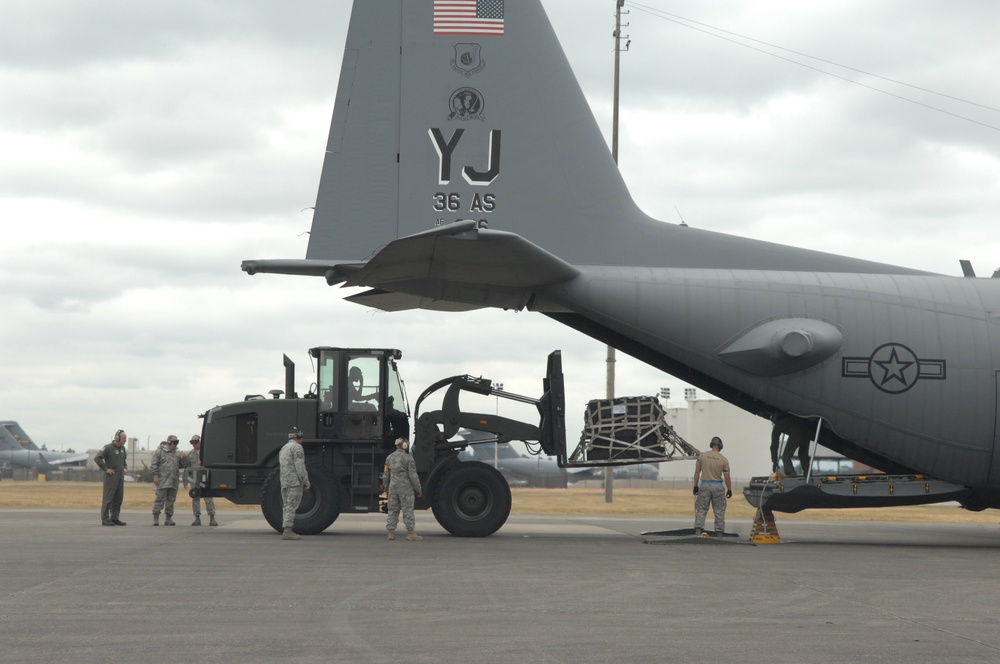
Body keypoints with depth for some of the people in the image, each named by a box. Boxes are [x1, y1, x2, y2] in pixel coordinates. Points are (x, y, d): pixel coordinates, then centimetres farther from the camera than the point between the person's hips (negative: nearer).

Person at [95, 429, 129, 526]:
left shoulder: (122, 448, 13)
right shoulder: (108, 448, -11)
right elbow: (97, 458, -18)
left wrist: (125, 468, 16)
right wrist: (105, 469, -16)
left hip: (120, 477, 8)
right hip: (111, 477, -7)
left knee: (118, 498, 8)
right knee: (108, 498, -6)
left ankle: (115, 518, 14)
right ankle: (105, 519, -4)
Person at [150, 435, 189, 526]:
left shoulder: (176, 453, 18)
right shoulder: (159, 451, 0)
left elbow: (183, 465, 20)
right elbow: (153, 465, -5)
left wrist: (183, 458, 1)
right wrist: (155, 476, -13)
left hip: (173, 483, 6)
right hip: (162, 482, -6)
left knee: (171, 500, 8)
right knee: (160, 499, -8)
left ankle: (169, 519, 14)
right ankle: (155, 519, -5)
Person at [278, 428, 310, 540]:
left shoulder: (283, 448, 22)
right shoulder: (297, 447, -7)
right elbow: (299, 466, -15)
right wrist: (306, 481, -12)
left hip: (284, 482, 9)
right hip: (295, 481, -9)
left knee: (286, 506, 11)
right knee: (291, 506, -12)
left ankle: (285, 530, 10)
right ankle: (287, 531, -17)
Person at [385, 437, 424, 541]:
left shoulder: (389, 458, 10)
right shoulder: (408, 459, -9)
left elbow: (386, 474, 17)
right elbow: (413, 476, -11)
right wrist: (419, 489, -5)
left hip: (392, 487, 6)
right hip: (405, 488, -6)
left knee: (393, 510, 10)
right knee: (408, 510, -3)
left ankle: (391, 532, 9)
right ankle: (410, 533, -4)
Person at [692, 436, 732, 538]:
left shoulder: (702, 456, 0)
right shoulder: (724, 460, -4)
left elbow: (697, 472, 1)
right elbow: (727, 477, -2)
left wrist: (696, 486, 9)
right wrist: (729, 490, 9)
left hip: (705, 485, 1)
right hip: (718, 487, -1)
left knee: (701, 510, 2)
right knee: (719, 511, 8)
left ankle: (698, 530, -11)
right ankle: (719, 532, 8)